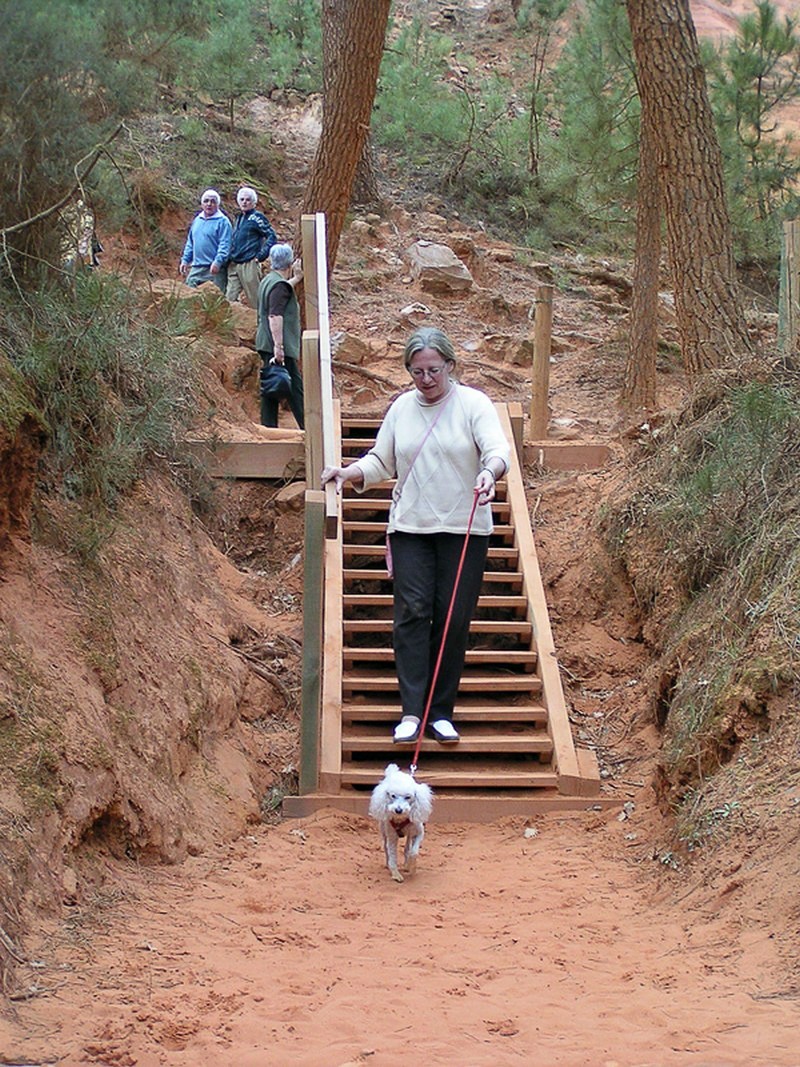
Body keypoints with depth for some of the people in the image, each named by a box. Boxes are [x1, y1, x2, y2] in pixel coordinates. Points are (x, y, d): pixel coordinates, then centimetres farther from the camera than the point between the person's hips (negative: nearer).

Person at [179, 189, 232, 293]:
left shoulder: (222, 221, -6)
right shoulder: (197, 220, 16)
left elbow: (225, 245, -14)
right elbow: (190, 243, 24)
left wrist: (218, 262, -25)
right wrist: (185, 260, 16)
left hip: (214, 269, -7)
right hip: (196, 268, 7)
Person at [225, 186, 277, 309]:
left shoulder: (256, 217, -4)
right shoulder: (238, 218, 18)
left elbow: (271, 236, -9)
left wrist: (261, 256, -13)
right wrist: (230, 259, 16)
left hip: (249, 265, -7)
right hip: (233, 265, 7)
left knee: (254, 300, -3)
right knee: (229, 299, 1)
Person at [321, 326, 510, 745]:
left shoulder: (473, 404, 0)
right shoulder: (402, 408, 12)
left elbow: (497, 447, -14)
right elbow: (381, 461, 16)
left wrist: (489, 472, -36)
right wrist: (347, 473, -2)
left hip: (464, 528, -2)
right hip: (410, 526, 2)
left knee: (453, 618, -1)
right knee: (412, 610, -10)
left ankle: (441, 711, 8)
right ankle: (412, 710, -13)